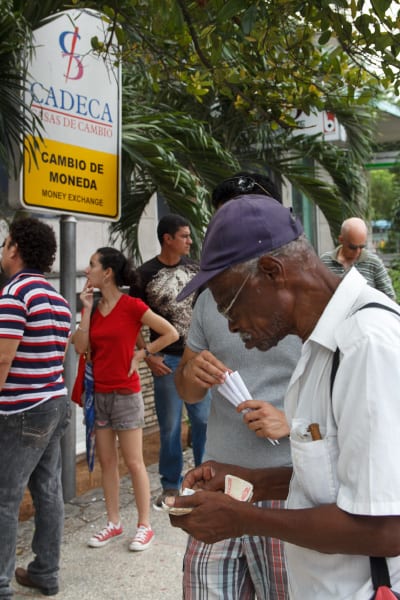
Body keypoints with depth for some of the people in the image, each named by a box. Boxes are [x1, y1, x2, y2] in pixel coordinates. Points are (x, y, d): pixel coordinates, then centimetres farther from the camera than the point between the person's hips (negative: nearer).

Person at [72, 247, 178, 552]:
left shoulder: (132, 305, -12)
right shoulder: (95, 307, 6)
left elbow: (171, 333, -11)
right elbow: (80, 346, -4)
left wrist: (141, 354, -8)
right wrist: (87, 309, -6)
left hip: (125, 395, -6)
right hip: (99, 394, 6)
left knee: (133, 462, 2)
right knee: (107, 461, 12)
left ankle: (145, 526, 15)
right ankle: (114, 523, 25)